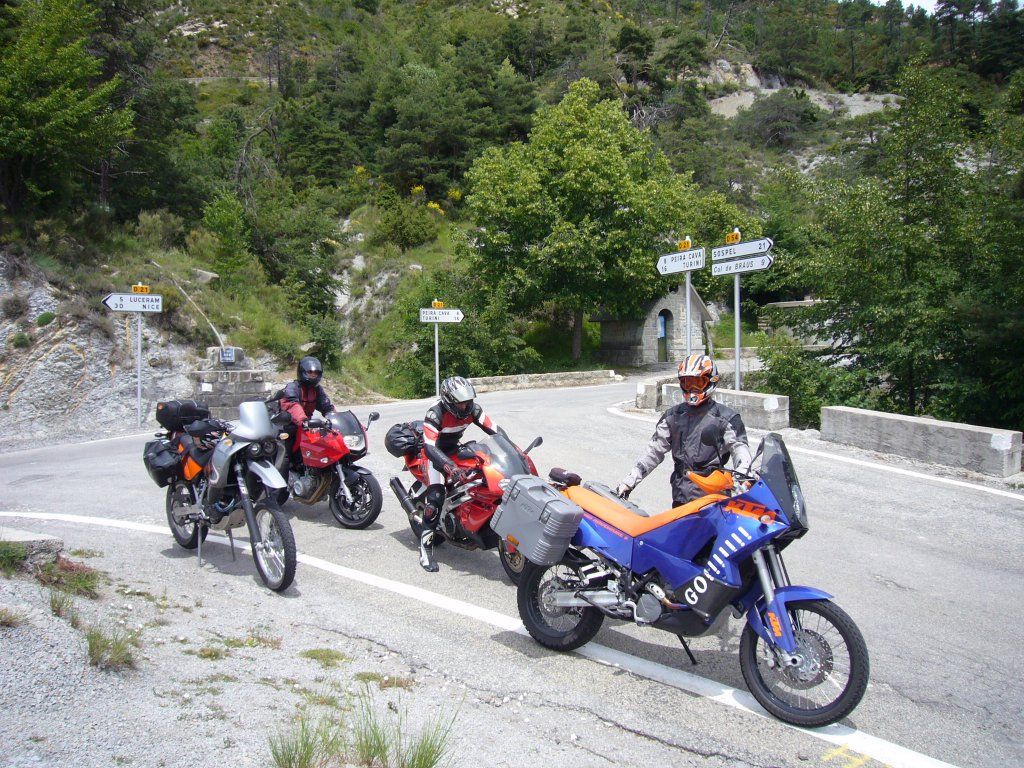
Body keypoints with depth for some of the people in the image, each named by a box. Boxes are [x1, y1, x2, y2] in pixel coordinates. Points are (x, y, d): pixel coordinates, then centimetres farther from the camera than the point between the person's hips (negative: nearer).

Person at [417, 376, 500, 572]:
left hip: (455, 449, 7)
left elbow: (495, 430, -12)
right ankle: (425, 545, -21)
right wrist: (450, 467, -54)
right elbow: (430, 447, -40)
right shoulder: (435, 414, -31)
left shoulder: (472, 409, -14)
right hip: (434, 452, -7)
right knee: (436, 496, -24)